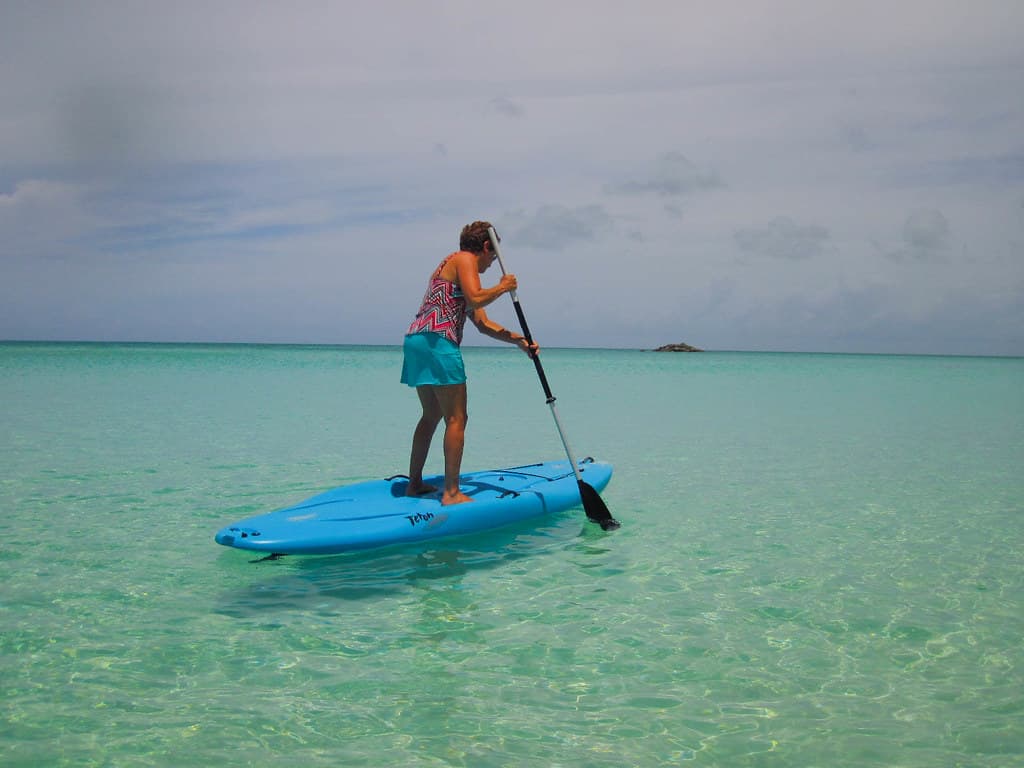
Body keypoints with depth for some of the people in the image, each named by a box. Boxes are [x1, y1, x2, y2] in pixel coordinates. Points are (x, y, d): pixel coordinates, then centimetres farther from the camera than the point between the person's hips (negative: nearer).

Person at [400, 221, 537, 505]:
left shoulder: (452, 265, 30)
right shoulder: (465, 259, 2)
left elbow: (482, 323, 29)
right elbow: (475, 298, -18)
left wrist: (518, 340, 23)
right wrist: (502, 287, 0)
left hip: (416, 340, 10)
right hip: (437, 342, -10)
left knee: (431, 416, 20)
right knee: (456, 419, -7)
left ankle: (414, 484, 24)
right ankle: (451, 493, -8)